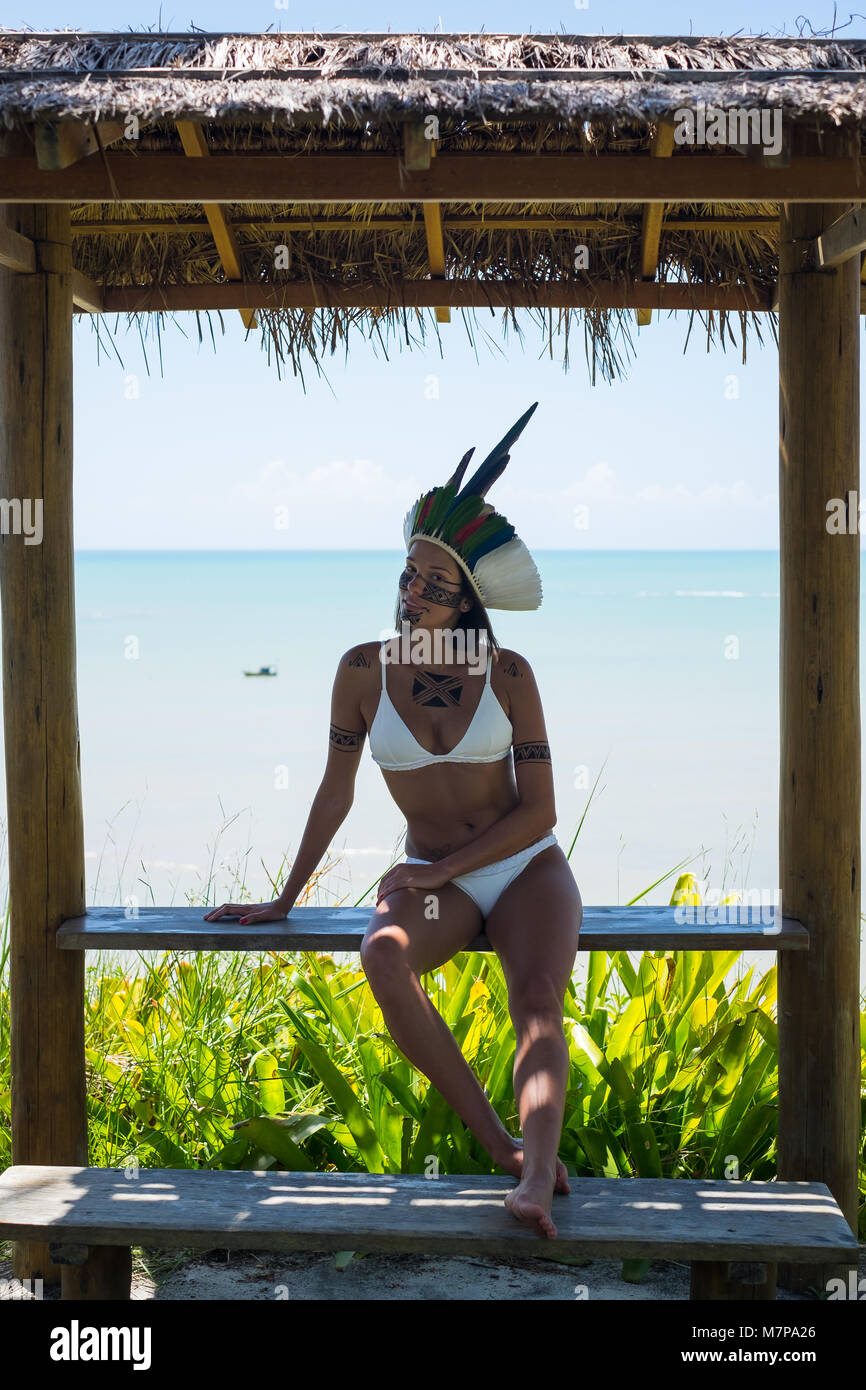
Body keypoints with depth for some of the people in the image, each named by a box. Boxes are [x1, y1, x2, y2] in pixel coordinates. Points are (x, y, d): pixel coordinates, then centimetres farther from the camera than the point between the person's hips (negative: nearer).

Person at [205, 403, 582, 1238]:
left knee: (537, 1002, -31)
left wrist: (444, 868, -14)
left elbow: (537, 810, -4)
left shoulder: (508, 674, -6)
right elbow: (335, 793, 7)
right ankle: (501, 1146, -32)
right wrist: (286, 897, 9)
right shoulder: (363, 670, -2)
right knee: (382, 956, -35)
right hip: (433, 879, 1)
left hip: (525, 867, -1)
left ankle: (535, 1179, -50)